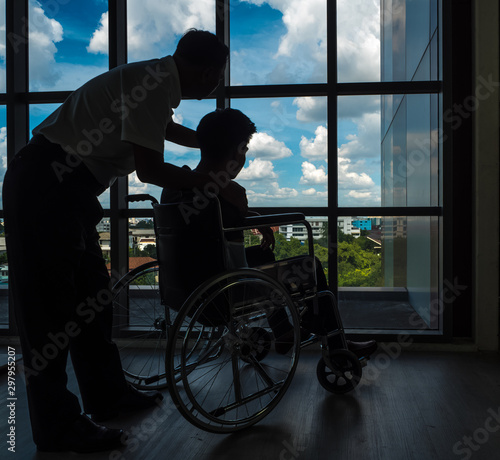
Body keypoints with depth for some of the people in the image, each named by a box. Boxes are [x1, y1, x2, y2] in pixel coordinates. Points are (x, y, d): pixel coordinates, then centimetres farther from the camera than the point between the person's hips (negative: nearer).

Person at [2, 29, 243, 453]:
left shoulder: (156, 80, 13)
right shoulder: (153, 84, -17)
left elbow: (167, 129, 36)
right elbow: (149, 168, -22)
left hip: (65, 187, 10)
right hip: (46, 187, -10)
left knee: (92, 296, 14)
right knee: (52, 307, -5)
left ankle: (107, 394, 28)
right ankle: (59, 427, 6)